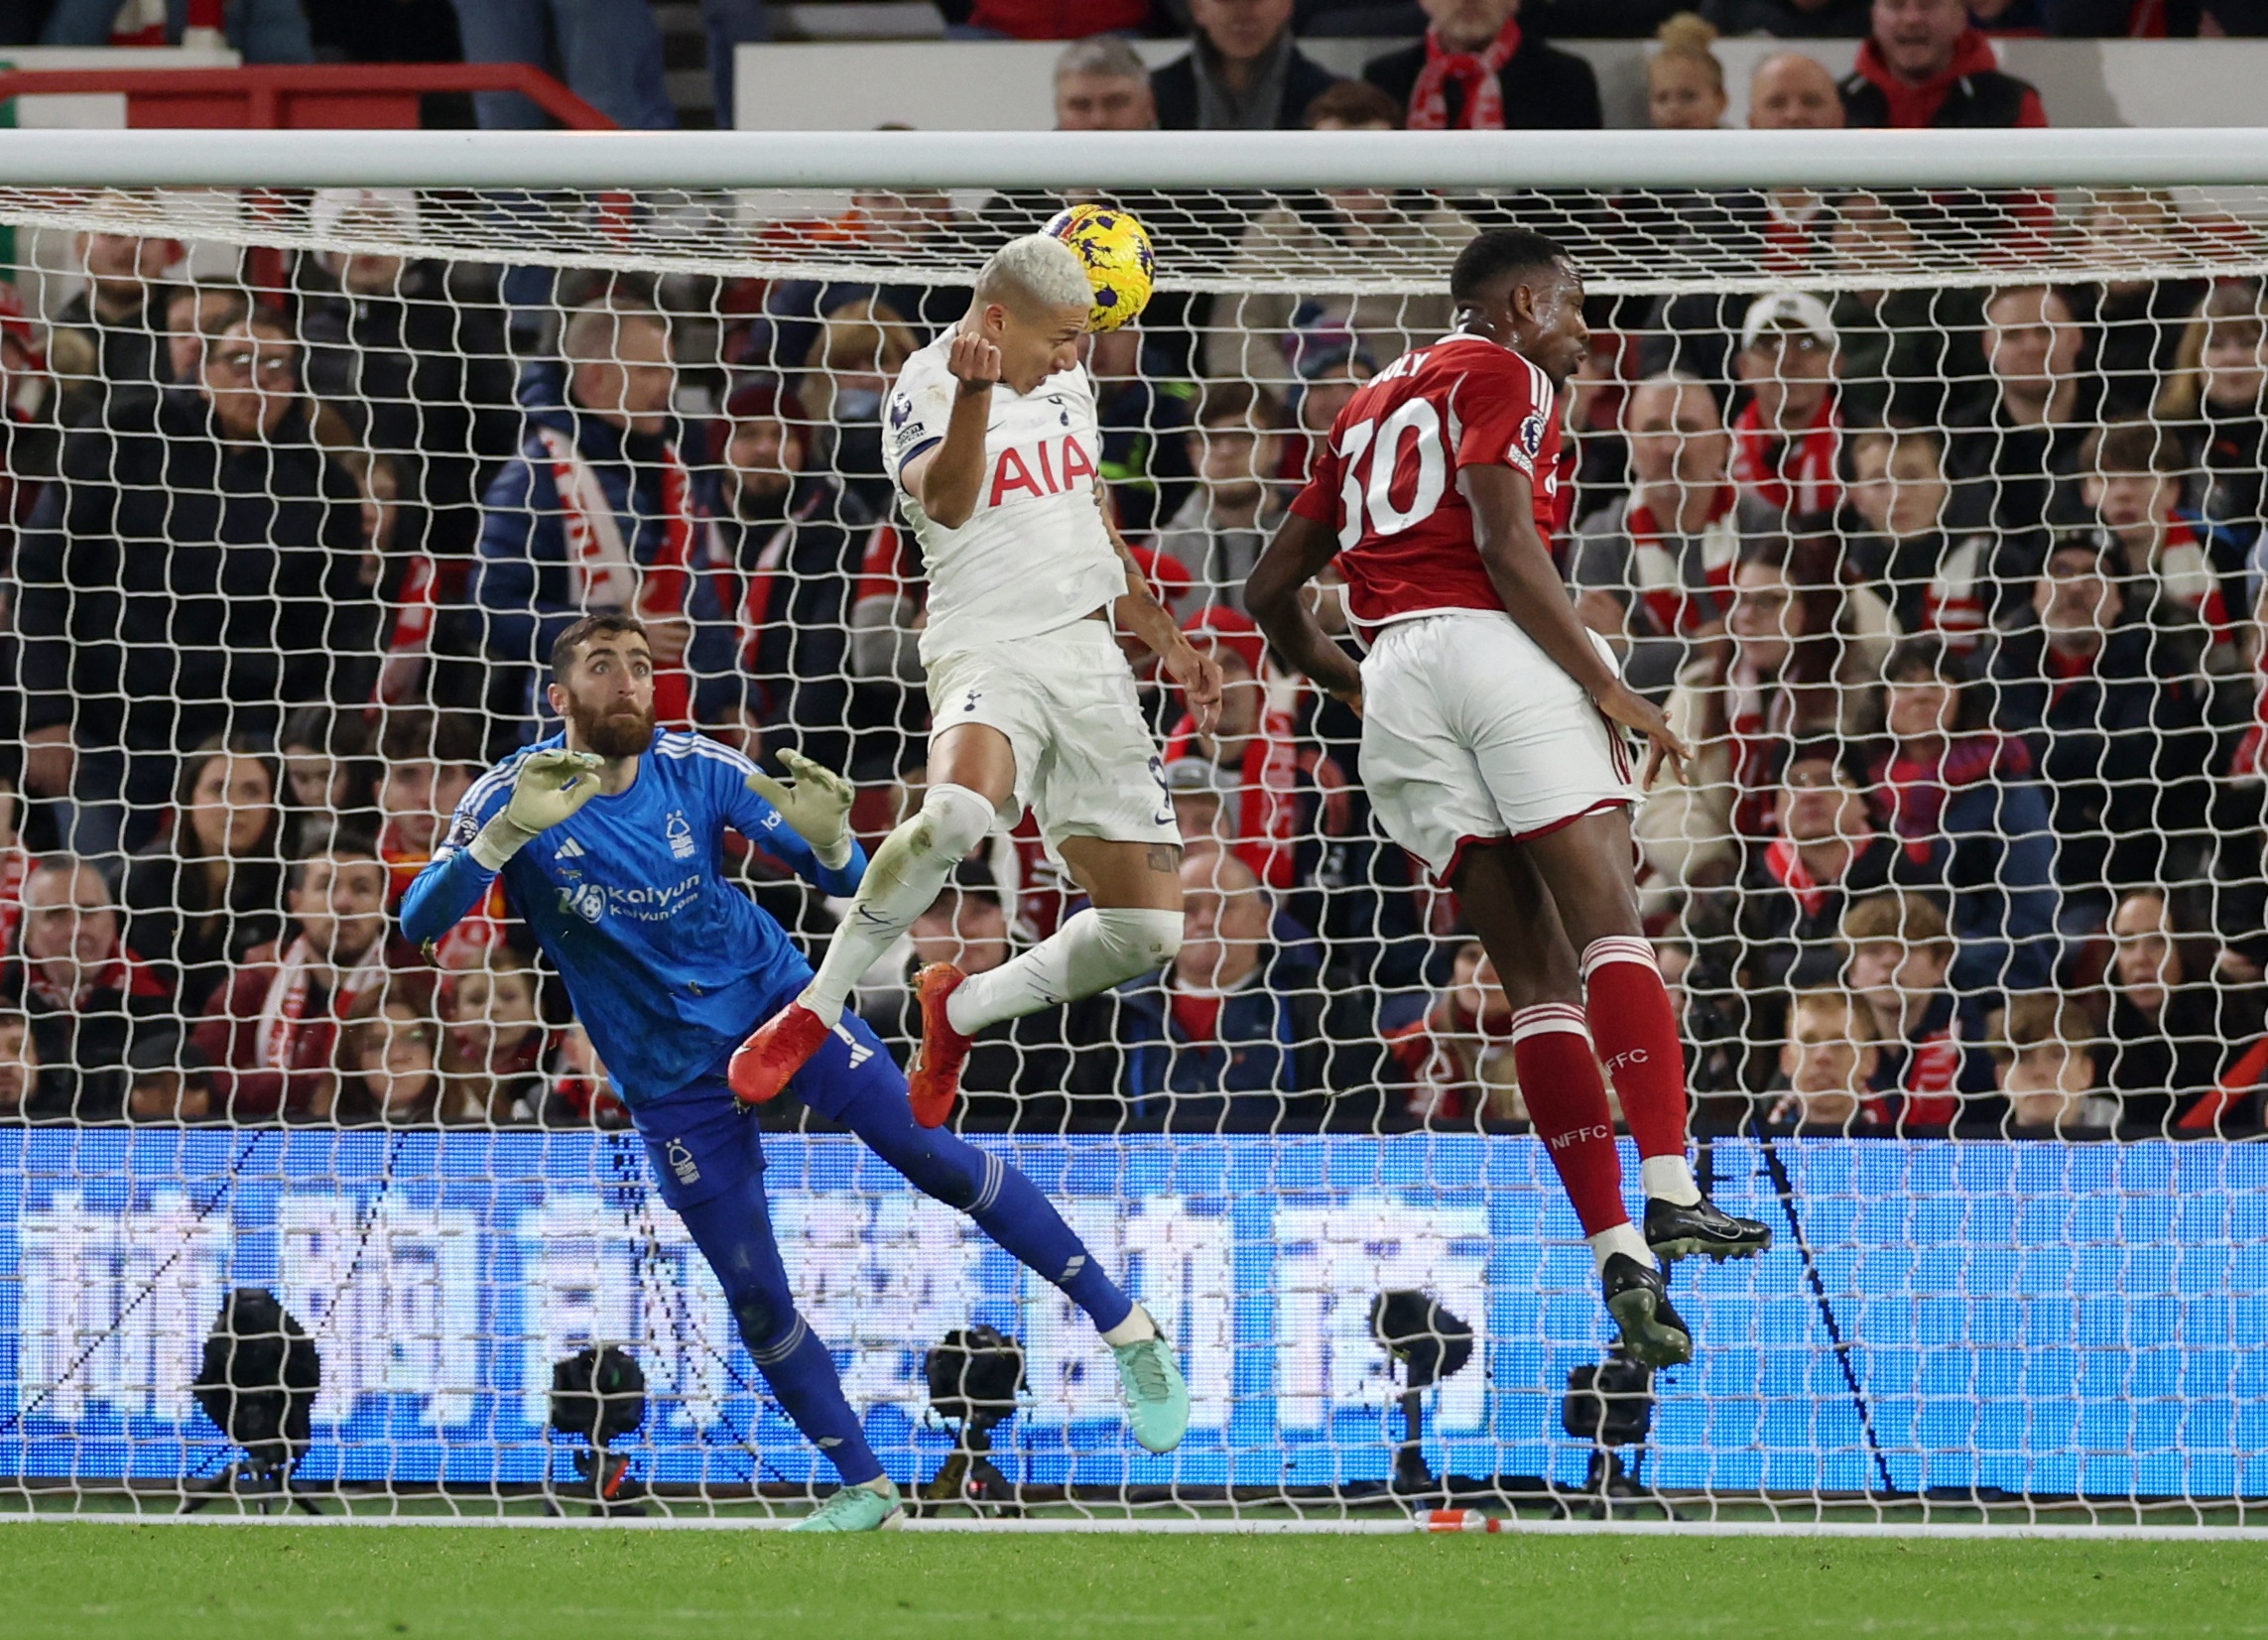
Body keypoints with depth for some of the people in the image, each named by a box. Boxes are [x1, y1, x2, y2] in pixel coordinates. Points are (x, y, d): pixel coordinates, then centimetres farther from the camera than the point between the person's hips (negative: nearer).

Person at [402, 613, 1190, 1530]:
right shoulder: (513, 794, -14)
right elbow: (420, 922, -27)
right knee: (755, 1300, -2)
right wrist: (510, 832, -43)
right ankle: (864, 1489, 12)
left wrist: (826, 839, -32)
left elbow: (846, 883, -6)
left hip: (774, 1001, 0)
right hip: (671, 1078, 0)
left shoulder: (697, 770, -10)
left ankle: (1125, 1328, -5)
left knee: (932, 1154, -16)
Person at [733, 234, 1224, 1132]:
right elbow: (945, 503, -27)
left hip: (1091, 660, 7)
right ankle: (814, 1010, -23)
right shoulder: (925, 390, -6)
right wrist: (977, 390, -42)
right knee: (956, 809, -39)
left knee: (1146, 929, -3)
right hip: (990, 648, -7)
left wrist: (1166, 639, 33)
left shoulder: (1066, 380, 16)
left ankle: (960, 1010, 20)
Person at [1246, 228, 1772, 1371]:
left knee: (1538, 976, 1)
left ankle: (1618, 1251, -10)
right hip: (1492, 640, -6)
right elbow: (1506, 546, -9)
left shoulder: (1370, 406, 29)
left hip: (1394, 673, 6)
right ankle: (1670, 1197, -29)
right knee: (1609, 928, -12)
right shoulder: (1500, 374, 7)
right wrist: (1608, 687, -10)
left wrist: (1342, 678, 45)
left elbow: (1272, 590, 30)